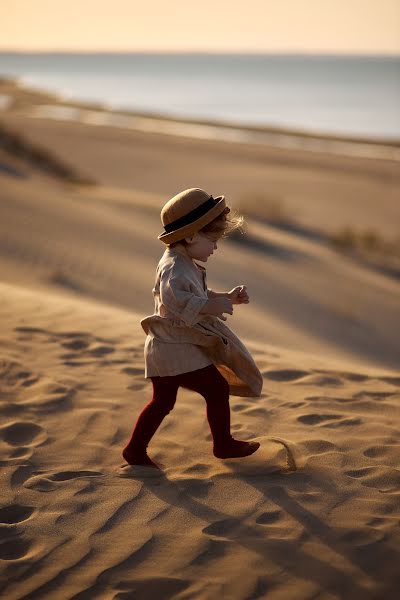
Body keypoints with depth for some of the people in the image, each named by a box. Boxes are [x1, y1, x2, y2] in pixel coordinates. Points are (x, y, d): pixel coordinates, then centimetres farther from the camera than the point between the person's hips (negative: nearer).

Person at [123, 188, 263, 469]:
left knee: (162, 402, 17)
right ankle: (224, 444, 15)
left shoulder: (183, 264, 14)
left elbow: (198, 297, 27)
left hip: (165, 351, 10)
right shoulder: (175, 267, -21)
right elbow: (173, 296, -41)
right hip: (177, 352, -10)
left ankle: (136, 450, 20)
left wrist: (227, 298, 15)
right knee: (218, 389, 1)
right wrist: (210, 306, -43)